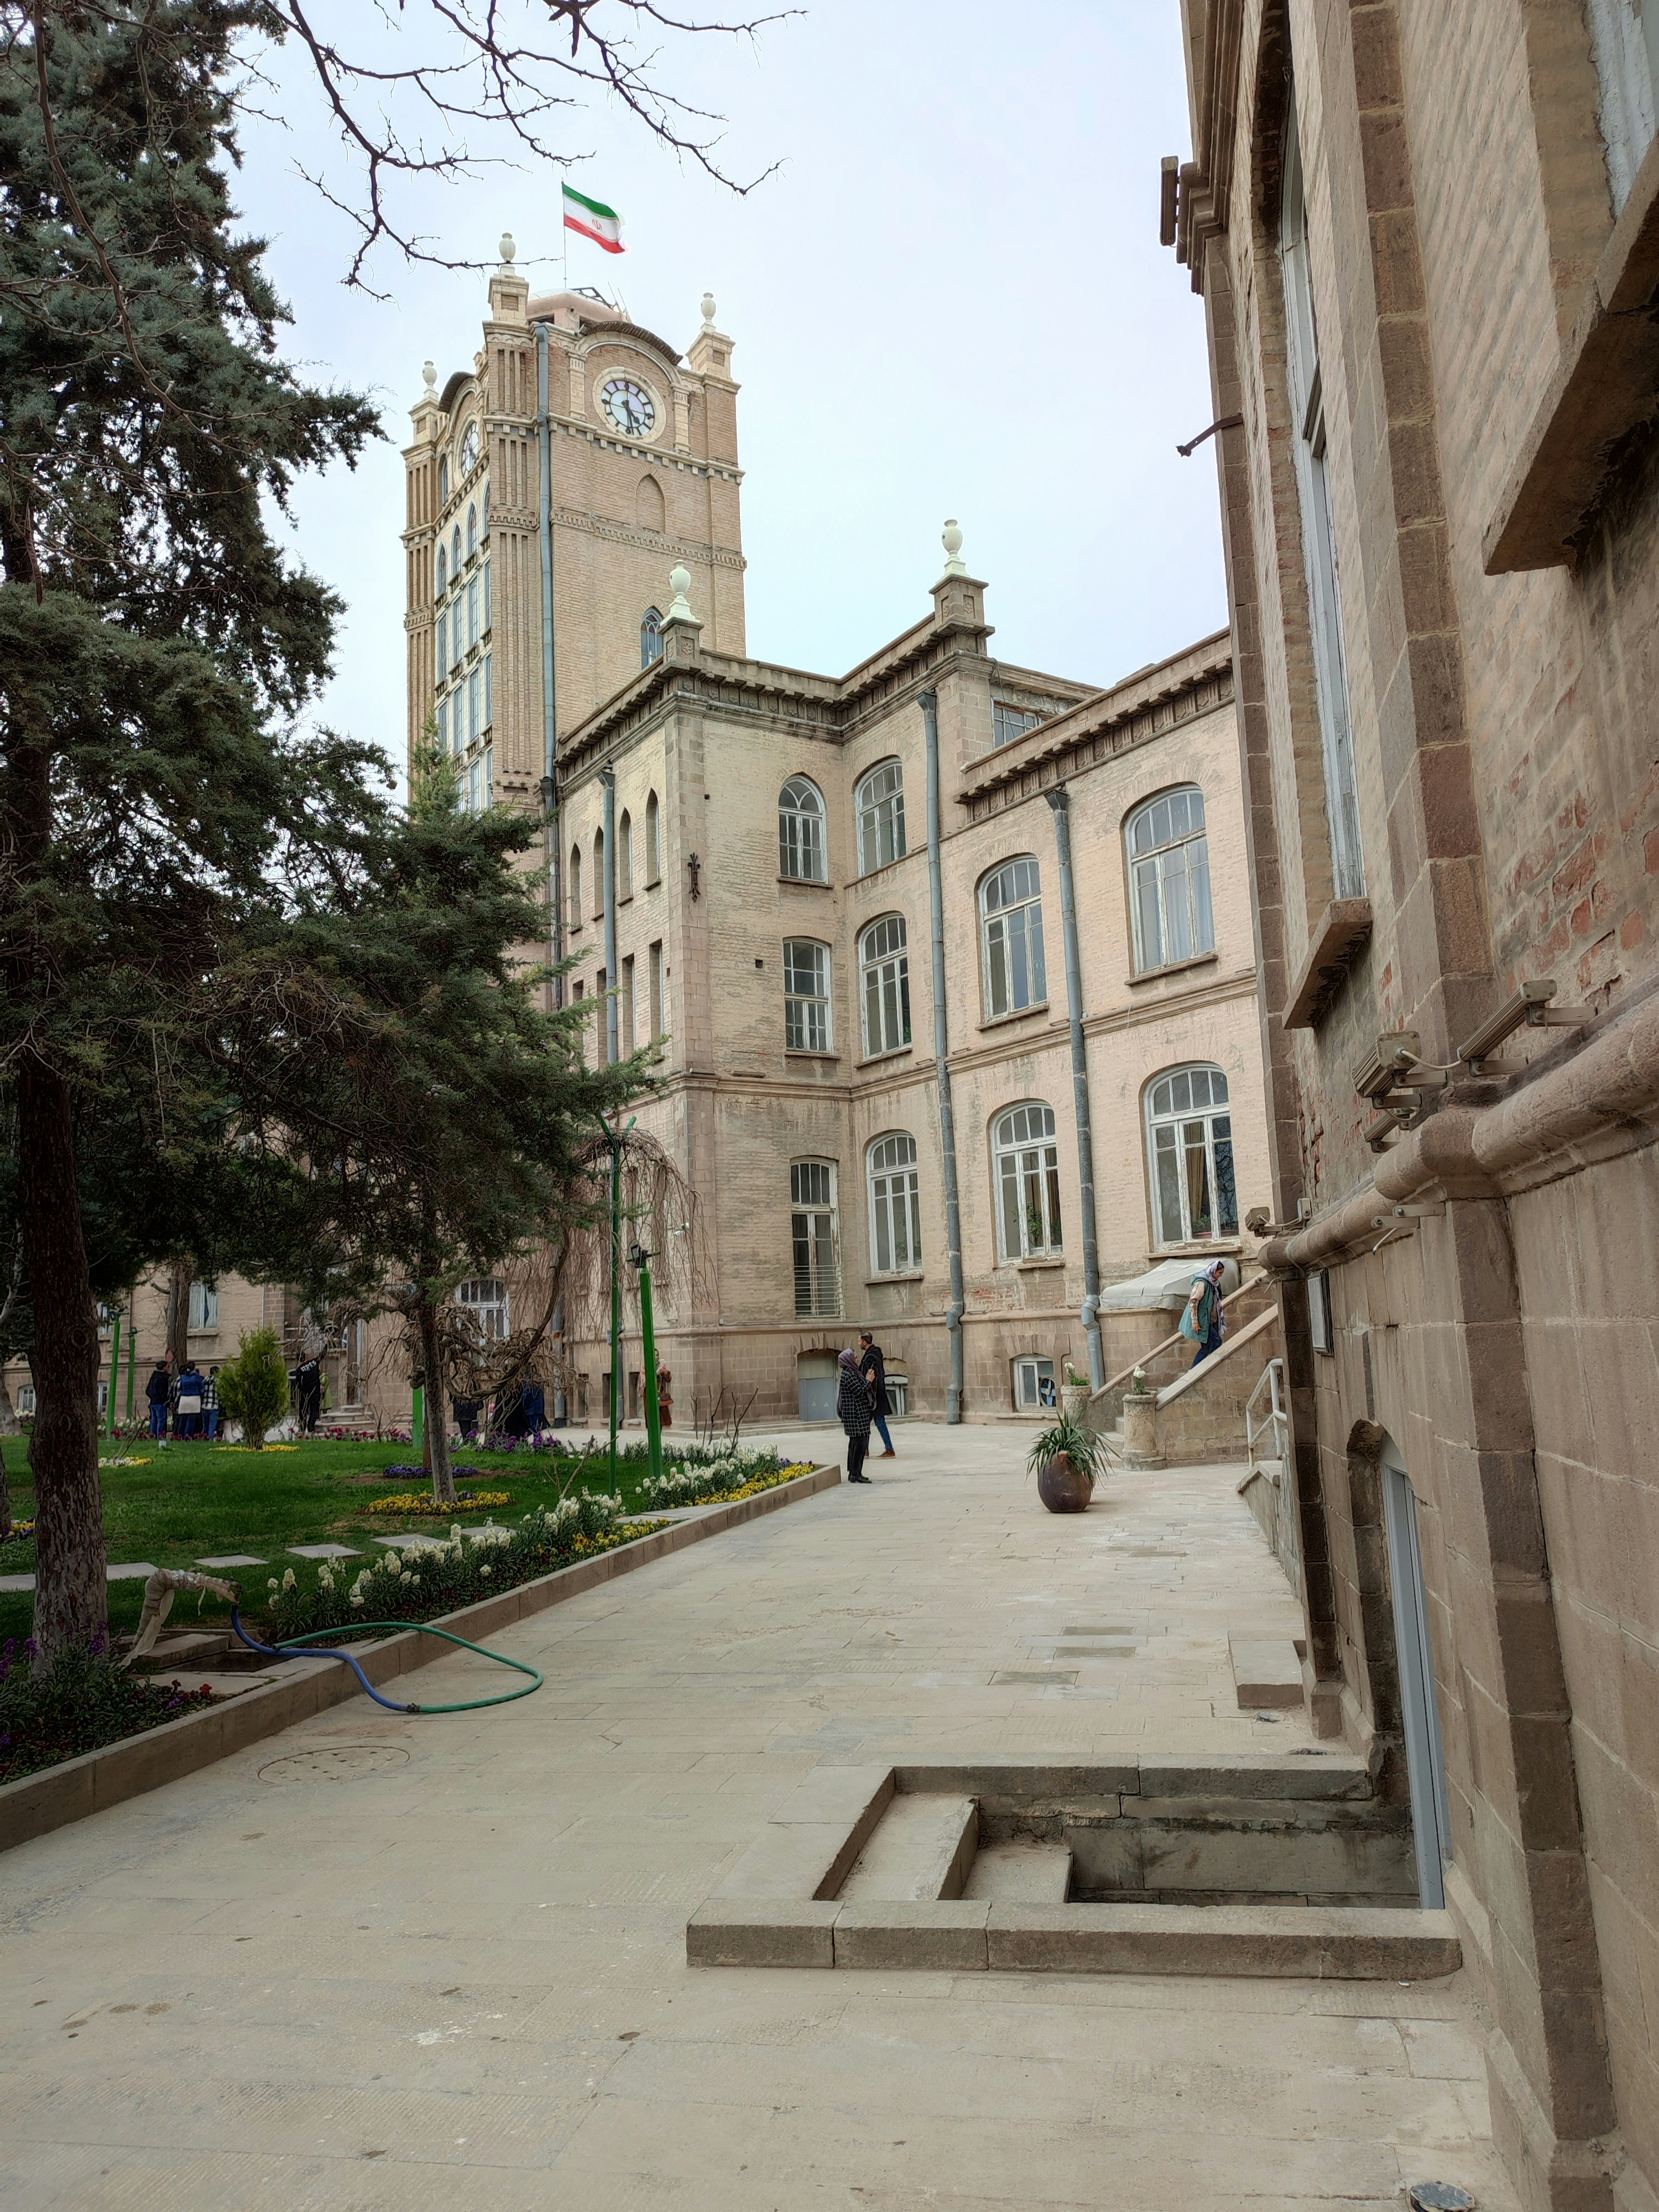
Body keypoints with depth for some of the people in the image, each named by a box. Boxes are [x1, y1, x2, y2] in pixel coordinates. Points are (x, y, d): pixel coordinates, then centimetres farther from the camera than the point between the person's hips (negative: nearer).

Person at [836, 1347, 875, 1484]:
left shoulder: (851, 1373, 15)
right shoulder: (848, 1375, -17)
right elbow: (860, 1392, -19)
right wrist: (868, 1381, -8)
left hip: (856, 1414, 11)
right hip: (856, 1414, -11)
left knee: (855, 1442, 13)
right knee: (861, 1441, -10)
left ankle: (853, 1473, 17)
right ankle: (856, 1474, -8)